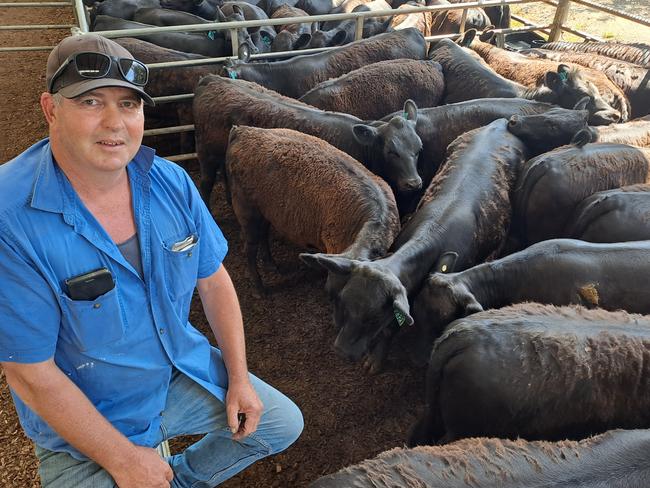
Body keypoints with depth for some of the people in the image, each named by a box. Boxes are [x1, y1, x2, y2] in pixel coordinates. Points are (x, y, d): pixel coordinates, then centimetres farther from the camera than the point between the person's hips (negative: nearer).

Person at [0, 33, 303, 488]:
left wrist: (238, 379, 0)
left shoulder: (171, 182, -11)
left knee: (285, 424, 12)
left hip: (182, 372, 5)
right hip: (83, 421, -4)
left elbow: (213, 280, 0)